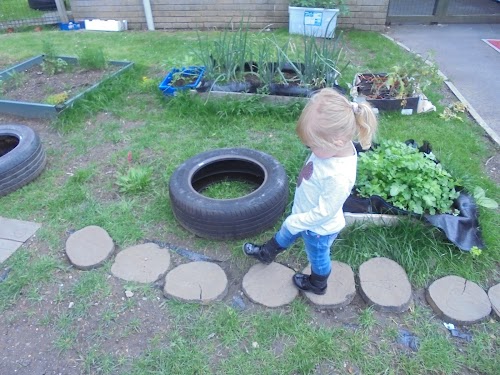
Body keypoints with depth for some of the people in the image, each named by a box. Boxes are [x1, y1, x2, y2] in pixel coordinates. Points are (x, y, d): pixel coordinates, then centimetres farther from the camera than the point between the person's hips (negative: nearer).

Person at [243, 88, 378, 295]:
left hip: (318, 228, -7)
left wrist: (295, 222, -17)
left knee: (318, 258, 25)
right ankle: (266, 253, 62)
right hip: (304, 212, 7)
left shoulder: (339, 177, -44)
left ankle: (317, 285, 57)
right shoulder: (338, 145, -20)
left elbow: (323, 213, -33)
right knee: (285, 233, 33)